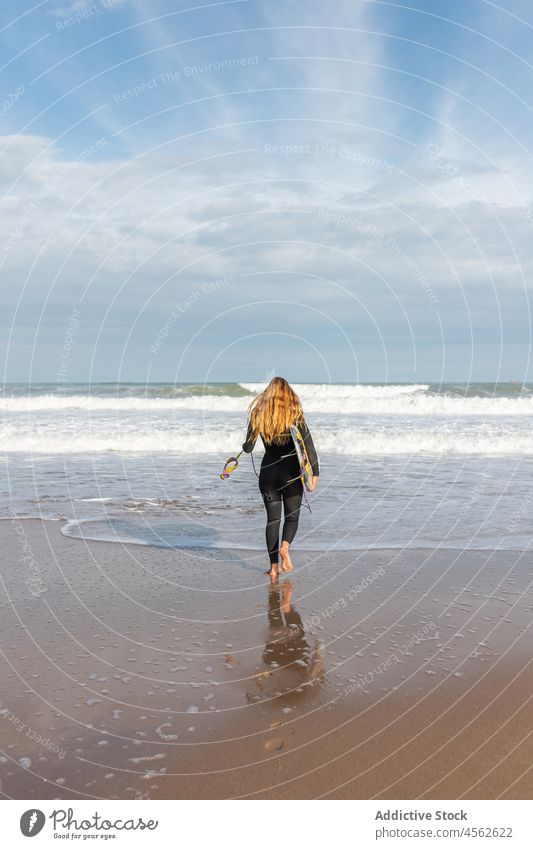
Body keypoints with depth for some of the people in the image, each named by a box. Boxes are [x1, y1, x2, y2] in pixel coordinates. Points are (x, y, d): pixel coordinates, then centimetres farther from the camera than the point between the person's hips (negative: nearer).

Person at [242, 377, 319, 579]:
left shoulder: (258, 414, -1)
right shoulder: (295, 414, -5)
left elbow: (248, 448, 2)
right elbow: (308, 445, -10)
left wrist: (244, 446, 25)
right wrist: (315, 472, -6)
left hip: (268, 471, 2)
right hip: (291, 471, -2)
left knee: (272, 518, 9)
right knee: (292, 516, 12)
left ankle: (274, 566, 7)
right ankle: (285, 546, -18)